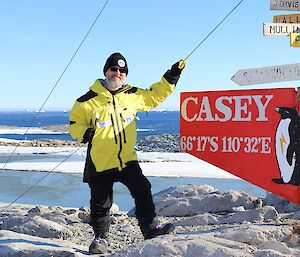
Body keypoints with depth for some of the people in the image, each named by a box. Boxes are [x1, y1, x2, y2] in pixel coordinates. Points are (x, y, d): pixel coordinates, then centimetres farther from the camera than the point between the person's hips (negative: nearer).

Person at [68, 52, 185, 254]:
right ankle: (101, 237, 24)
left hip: (128, 159, 2)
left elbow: (154, 95, 20)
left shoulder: (133, 95, 5)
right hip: (100, 162, -2)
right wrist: (85, 133, -18)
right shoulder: (89, 100, -6)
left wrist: (171, 77, 14)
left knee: (142, 190, -7)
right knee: (101, 203, 7)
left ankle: (150, 227, 8)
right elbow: (75, 123, 3)